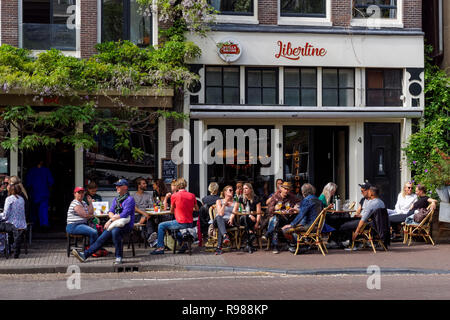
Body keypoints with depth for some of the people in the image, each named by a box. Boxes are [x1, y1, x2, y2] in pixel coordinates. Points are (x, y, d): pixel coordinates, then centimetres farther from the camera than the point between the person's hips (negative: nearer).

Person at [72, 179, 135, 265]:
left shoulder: (129, 199, -7)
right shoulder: (116, 199, 21)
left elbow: (124, 215, -17)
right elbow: (110, 212, 14)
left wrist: (111, 220, -11)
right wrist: (114, 217, -9)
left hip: (126, 225, -8)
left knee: (115, 231, -37)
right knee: (101, 238, -8)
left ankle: (119, 258, -31)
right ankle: (85, 254, -10)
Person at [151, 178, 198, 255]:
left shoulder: (174, 196, -9)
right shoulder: (192, 195, 3)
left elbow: (171, 211, 4)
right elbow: (196, 209, 16)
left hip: (181, 223, -6)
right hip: (190, 224, 6)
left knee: (161, 226, 9)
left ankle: (160, 247, 4)